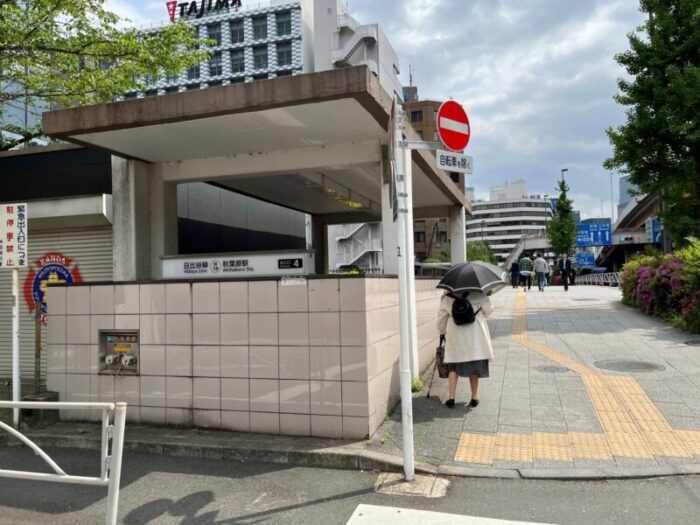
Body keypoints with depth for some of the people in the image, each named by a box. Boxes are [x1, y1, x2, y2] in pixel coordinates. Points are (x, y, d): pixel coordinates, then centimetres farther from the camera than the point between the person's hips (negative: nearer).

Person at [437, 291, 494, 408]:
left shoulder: (447, 297, 3)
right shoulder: (477, 294, -1)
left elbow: (441, 317, 8)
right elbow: (488, 309, -1)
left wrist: (442, 333, 21)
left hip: (455, 337, 1)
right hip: (475, 336, 0)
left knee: (454, 367, 10)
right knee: (474, 366, 10)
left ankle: (451, 398, 3)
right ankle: (474, 398, 16)